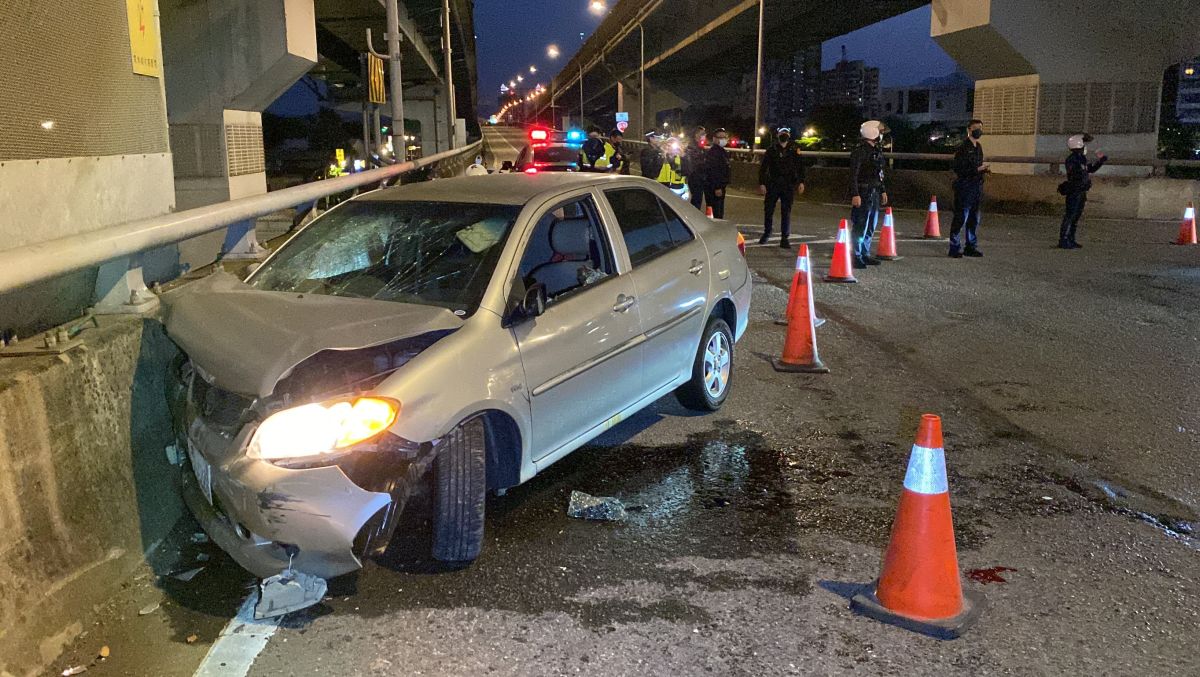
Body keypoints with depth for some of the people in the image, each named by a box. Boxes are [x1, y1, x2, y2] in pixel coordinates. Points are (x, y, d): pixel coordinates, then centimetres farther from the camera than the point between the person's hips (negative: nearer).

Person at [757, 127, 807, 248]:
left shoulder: (794, 151, 4)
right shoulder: (771, 151, 3)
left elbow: (800, 167, 5)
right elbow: (763, 168, 3)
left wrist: (801, 182, -5)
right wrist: (762, 183, -4)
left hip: (788, 187, -1)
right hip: (772, 185, 1)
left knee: (786, 212, -2)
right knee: (768, 210, 6)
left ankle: (784, 238, 2)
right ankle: (766, 234, 25)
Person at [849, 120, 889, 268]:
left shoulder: (877, 150, 14)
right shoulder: (860, 150, -14)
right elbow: (853, 174, -18)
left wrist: (883, 191, 22)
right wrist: (855, 195, -24)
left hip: (875, 193, 9)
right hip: (863, 193, -9)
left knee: (871, 226, 13)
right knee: (861, 226, -8)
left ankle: (865, 254, 22)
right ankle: (856, 257, -3)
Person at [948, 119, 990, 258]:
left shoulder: (978, 147, 16)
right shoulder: (963, 148, -11)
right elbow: (958, 169, -17)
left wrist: (984, 170, 6)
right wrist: (978, 169, -21)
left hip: (976, 188, 9)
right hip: (964, 188, -9)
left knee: (974, 219, 12)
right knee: (960, 219, -7)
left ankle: (971, 247, 20)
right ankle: (954, 248, -2)